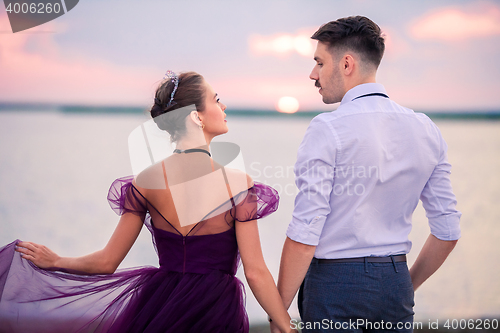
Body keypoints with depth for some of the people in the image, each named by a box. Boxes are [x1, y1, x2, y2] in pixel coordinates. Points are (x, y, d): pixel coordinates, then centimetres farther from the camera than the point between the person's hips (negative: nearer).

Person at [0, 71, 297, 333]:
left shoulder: (146, 181, -7)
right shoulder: (238, 183, -15)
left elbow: (107, 262, -1)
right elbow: (256, 273, -15)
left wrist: (54, 261, 17)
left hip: (159, 304, 3)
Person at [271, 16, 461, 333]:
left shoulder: (328, 129, -13)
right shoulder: (426, 130, 5)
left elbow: (304, 237, -17)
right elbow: (448, 231, 7)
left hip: (335, 281, -6)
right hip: (395, 283, 6)